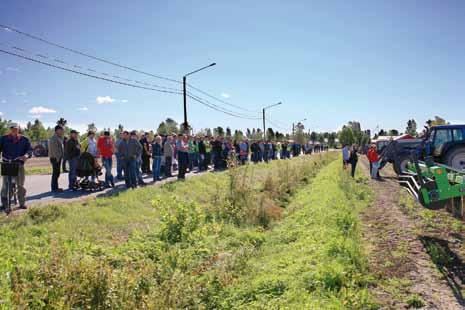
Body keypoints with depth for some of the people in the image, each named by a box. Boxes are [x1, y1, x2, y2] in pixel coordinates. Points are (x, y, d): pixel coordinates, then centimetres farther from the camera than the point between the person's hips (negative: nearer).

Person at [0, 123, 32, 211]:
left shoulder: (24, 139, 6)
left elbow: (30, 149, -1)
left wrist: (27, 155, -22)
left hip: (19, 164, 0)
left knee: (21, 185, 5)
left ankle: (22, 203, 16)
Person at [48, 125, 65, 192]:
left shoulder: (59, 138, 18)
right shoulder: (54, 138, -15)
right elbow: (54, 149, -20)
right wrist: (57, 158, -21)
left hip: (58, 157, 10)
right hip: (55, 158, -10)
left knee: (57, 173, 14)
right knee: (55, 173, -7)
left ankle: (55, 187, 21)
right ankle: (54, 188, -2)